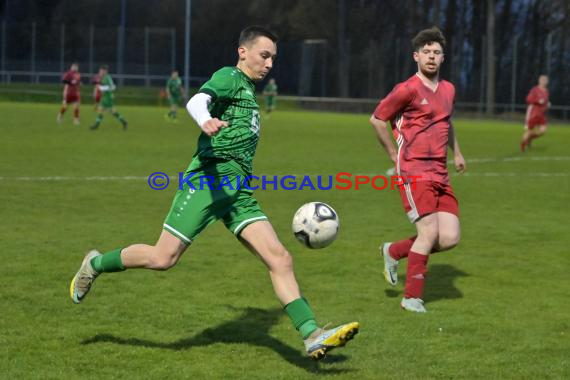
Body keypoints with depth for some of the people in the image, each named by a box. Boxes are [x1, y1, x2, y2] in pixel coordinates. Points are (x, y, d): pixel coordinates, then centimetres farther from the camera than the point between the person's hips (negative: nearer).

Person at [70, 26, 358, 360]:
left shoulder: (249, 91, 24)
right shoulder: (229, 77, -2)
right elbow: (197, 101, -23)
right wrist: (206, 120, -45)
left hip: (238, 192, 8)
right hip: (209, 179, -8)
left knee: (280, 259, -6)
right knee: (163, 258, -7)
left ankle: (313, 336, -11)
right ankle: (95, 264, 18)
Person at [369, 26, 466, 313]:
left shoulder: (448, 90, 14)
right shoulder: (408, 89, -8)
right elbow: (377, 119, 0)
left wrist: (456, 153, 30)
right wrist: (394, 153, 3)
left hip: (440, 175, 7)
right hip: (414, 171, -7)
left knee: (449, 238, -3)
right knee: (429, 233, -15)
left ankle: (393, 252, 21)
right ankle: (412, 298, -1)